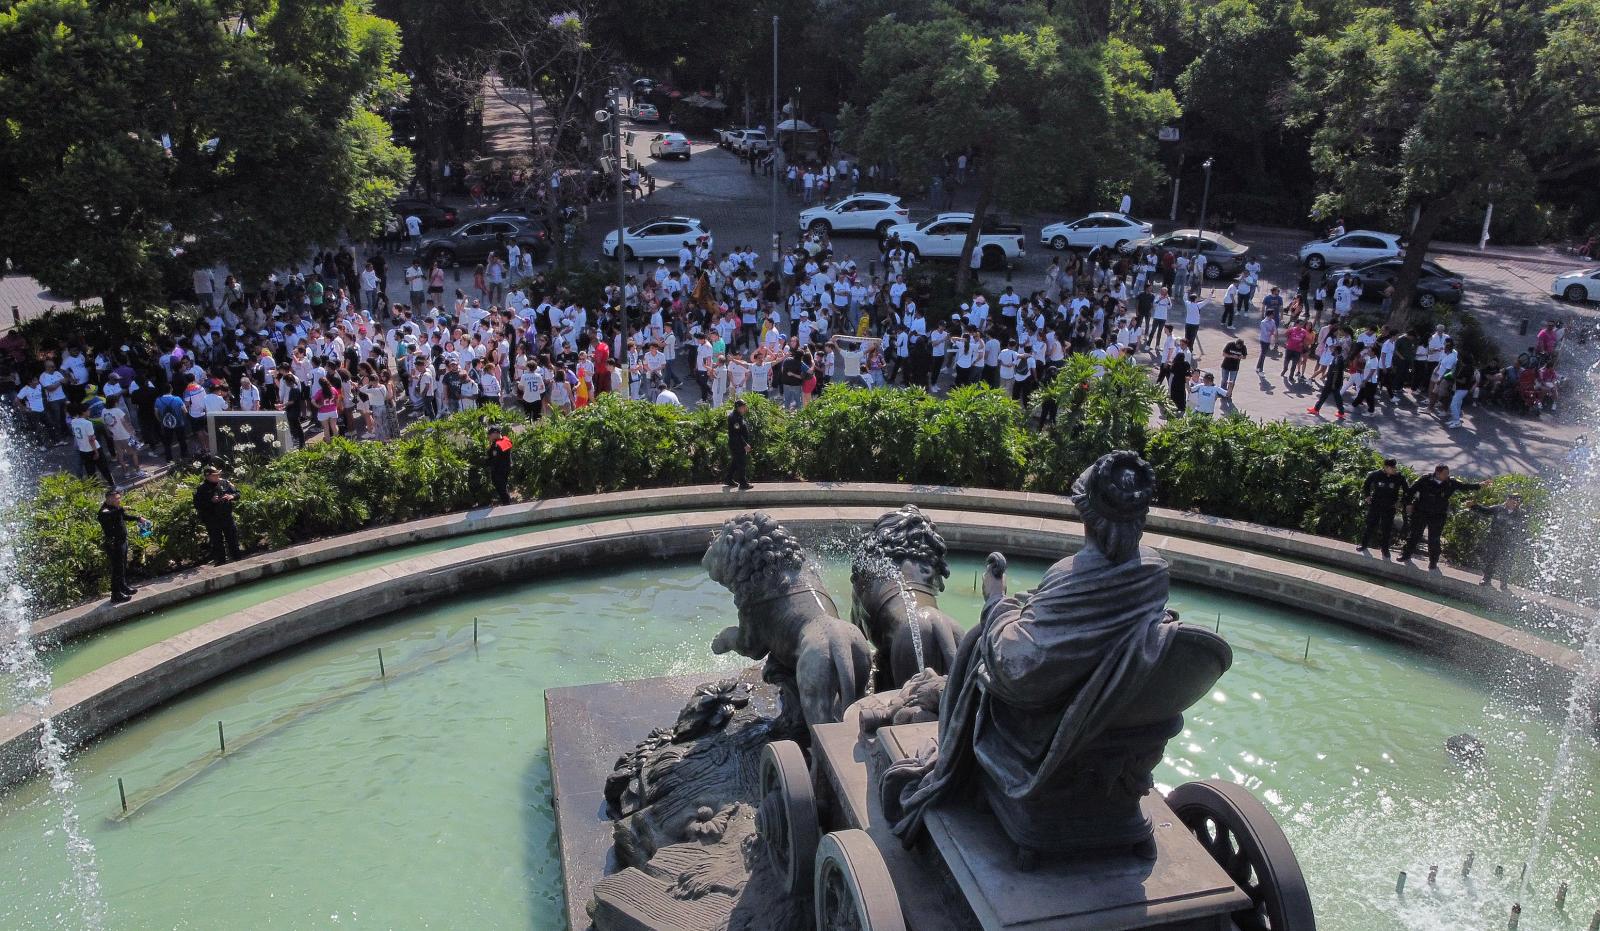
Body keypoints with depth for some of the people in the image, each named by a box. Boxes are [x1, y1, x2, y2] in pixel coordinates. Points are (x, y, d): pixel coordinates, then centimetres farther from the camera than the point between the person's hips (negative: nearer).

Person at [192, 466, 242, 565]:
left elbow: (237, 493, 10)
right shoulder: (202, 488, -6)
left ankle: (236, 557, 21)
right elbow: (197, 504, -11)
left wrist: (232, 496, -12)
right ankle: (221, 561, 14)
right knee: (217, 542, 4)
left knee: (233, 537, 9)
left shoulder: (224, 482, 4)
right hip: (212, 521, -3)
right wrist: (211, 501, -21)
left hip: (227, 517, 3)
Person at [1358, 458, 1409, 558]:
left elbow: (1407, 490, 1)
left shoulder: (1399, 477, -11)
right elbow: (1365, 486, 5)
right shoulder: (1375, 475, -11)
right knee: (1370, 525, 11)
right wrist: (1366, 496, -3)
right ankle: (1364, 545, 27)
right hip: (1375, 505, 0)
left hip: (1389, 508, 0)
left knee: (1386, 529, 9)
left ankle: (1385, 549, 24)